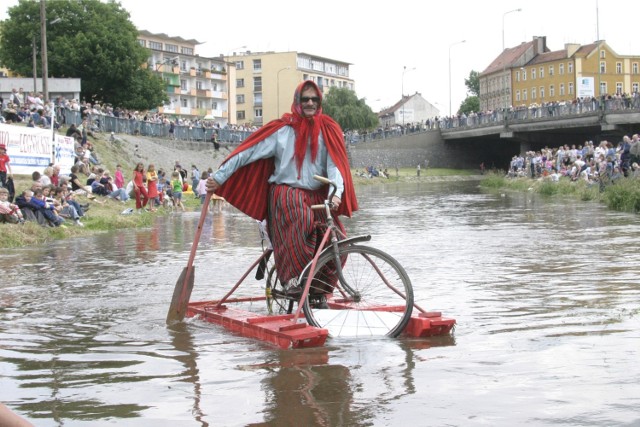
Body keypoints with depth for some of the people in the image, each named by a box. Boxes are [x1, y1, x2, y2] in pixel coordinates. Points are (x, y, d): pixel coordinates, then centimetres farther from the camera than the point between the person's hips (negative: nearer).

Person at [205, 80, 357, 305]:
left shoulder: (328, 130, 7)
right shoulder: (282, 129, 1)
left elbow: (335, 163, -3)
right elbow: (247, 152, 0)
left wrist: (336, 193, -22)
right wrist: (219, 177, -3)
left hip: (318, 196, 3)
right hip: (286, 193, -3)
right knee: (302, 221, -35)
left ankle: (321, 290, 6)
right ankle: (294, 278, -25)